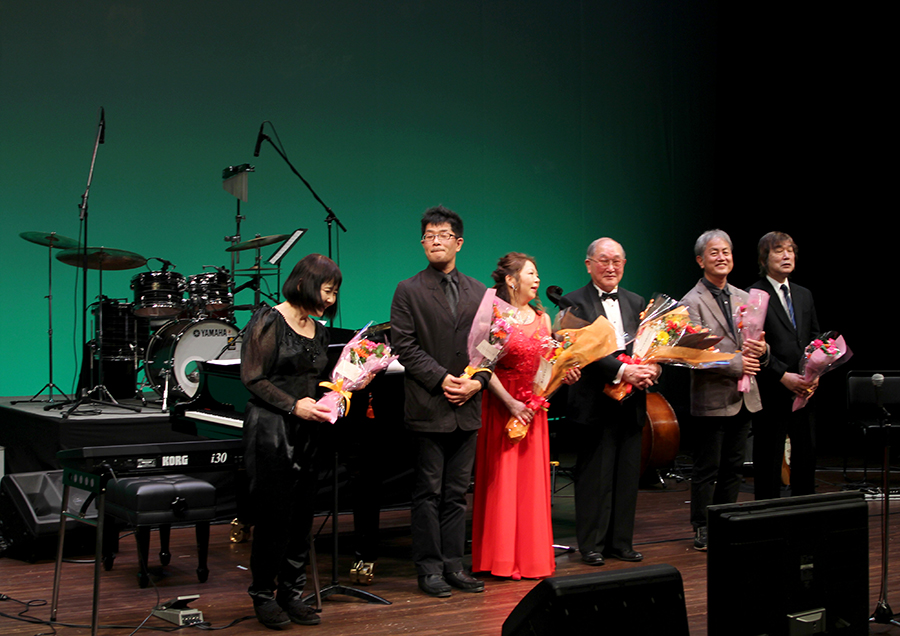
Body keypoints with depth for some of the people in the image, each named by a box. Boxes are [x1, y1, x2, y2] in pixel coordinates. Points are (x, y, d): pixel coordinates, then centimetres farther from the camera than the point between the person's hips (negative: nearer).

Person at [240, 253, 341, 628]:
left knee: (302, 515, 6)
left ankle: (290, 593, 17)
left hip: (306, 432, 7)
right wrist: (293, 405, -16)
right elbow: (253, 378, -10)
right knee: (274, 515, -4)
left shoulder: (318, 331, 15)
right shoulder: (269, 322, -7)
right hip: (271, 429, -7)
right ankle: (263, 595, 10)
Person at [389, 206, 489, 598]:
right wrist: (441, 379, -15)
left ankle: (453, 566, 16)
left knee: (456, 493, 10)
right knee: (429, 492, 1)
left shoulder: (478, 293, 12)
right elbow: (404, 347, -7)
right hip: (429, 408, -4)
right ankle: (429, 569, 8)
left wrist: (477, 381, -6)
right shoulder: (409, 291, -1)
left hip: (467, 407, 4)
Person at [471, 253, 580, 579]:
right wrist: (511, 403, -18)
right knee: (502, 478, -1)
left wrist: (564, 375, -5)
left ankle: (532, 556, 16)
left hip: (534, 408, 6)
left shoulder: (542, 318, 12)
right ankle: (503, 558, 8)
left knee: (533, 478, 7)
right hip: (501, 406, -6)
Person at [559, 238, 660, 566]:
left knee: (628, 474, 9)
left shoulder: (636, 302, 16)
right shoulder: (574, 303, -3)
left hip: (631, 403, 5)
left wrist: (651, 369, -12)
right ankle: (592, 544, 9)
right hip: (596, 403, -5)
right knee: (594, 475, -1)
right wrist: (622, 371, -24)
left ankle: (621, 542, 19)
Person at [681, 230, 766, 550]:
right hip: (712, 399, -7)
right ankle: (702, 531, 11)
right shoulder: (692, 302, -9)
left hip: (743, 398, 7)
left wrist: (759, 348, -8)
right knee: (707, 470, 1)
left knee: (732, 468, 13)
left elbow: (755, 341, 15)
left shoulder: (743, 297, 14)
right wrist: (736, 364, -20)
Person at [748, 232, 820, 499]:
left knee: (807, 455, 9)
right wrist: (783, 376, -17)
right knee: (768, 460, 1)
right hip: (771, 393, -6)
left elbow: (815, 339, 17)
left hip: (803, 391, 6)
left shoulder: (804, 295, 17)